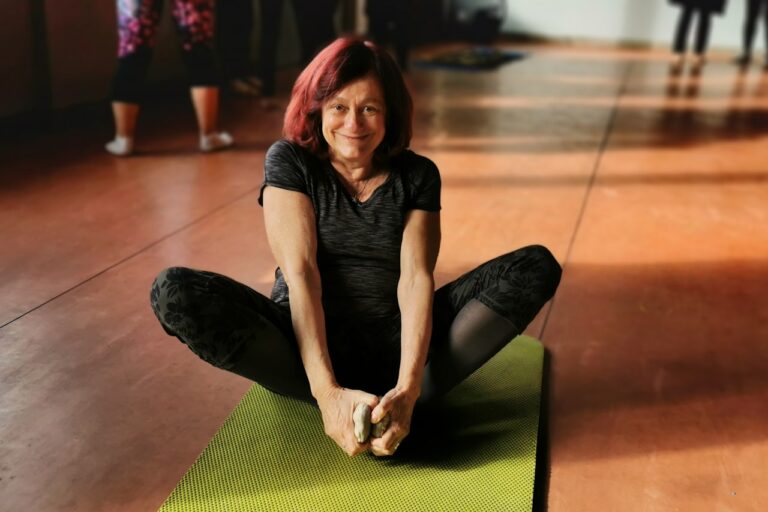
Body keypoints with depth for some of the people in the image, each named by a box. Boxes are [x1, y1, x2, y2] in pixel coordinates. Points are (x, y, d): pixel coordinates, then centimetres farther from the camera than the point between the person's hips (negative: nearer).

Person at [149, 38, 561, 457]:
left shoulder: (417, 175, 3)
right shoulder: (289, 161, -2)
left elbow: (416, 279, -10)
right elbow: (300, 273, -15)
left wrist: (407, 388, -27)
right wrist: (328, 391, -28)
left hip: (392, 343, 2)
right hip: (308, 343, -1)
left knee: (537, 266, -16)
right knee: (175, 292, -27)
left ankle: (393, 401, -25)